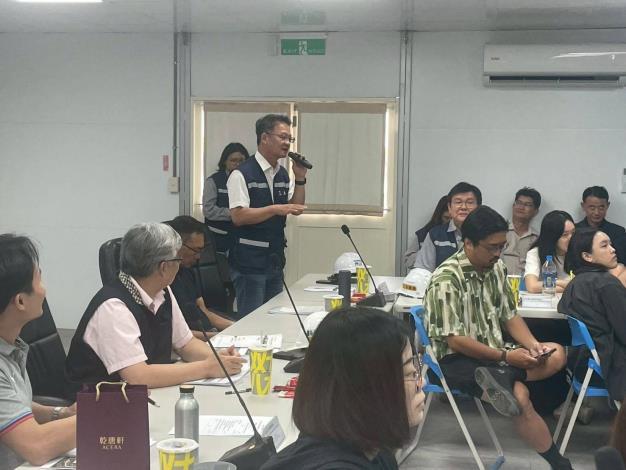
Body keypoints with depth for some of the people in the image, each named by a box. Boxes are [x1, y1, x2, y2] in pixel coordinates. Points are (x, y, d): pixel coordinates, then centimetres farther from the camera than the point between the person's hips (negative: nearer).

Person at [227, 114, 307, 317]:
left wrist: (300, 178, 1)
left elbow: (296, 209, 14)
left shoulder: (283, 174, 11)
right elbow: (238, 216, -20)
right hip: (249, 261, -8)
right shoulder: (242, 174, -13)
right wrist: (275, 209, -24)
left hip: (275, 260, 8)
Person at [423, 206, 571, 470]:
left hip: (494, 352, 8)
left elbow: (509, 315, 11)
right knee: (519, 399, -31)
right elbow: (454, 340, -21)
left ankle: (502, 381, -33)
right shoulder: (447, 279, -20)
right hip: (457, 359, -8)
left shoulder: (496, 268, 5)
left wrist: (533, 346, -9)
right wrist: (505, 356, -21)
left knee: (557, 354, -14)